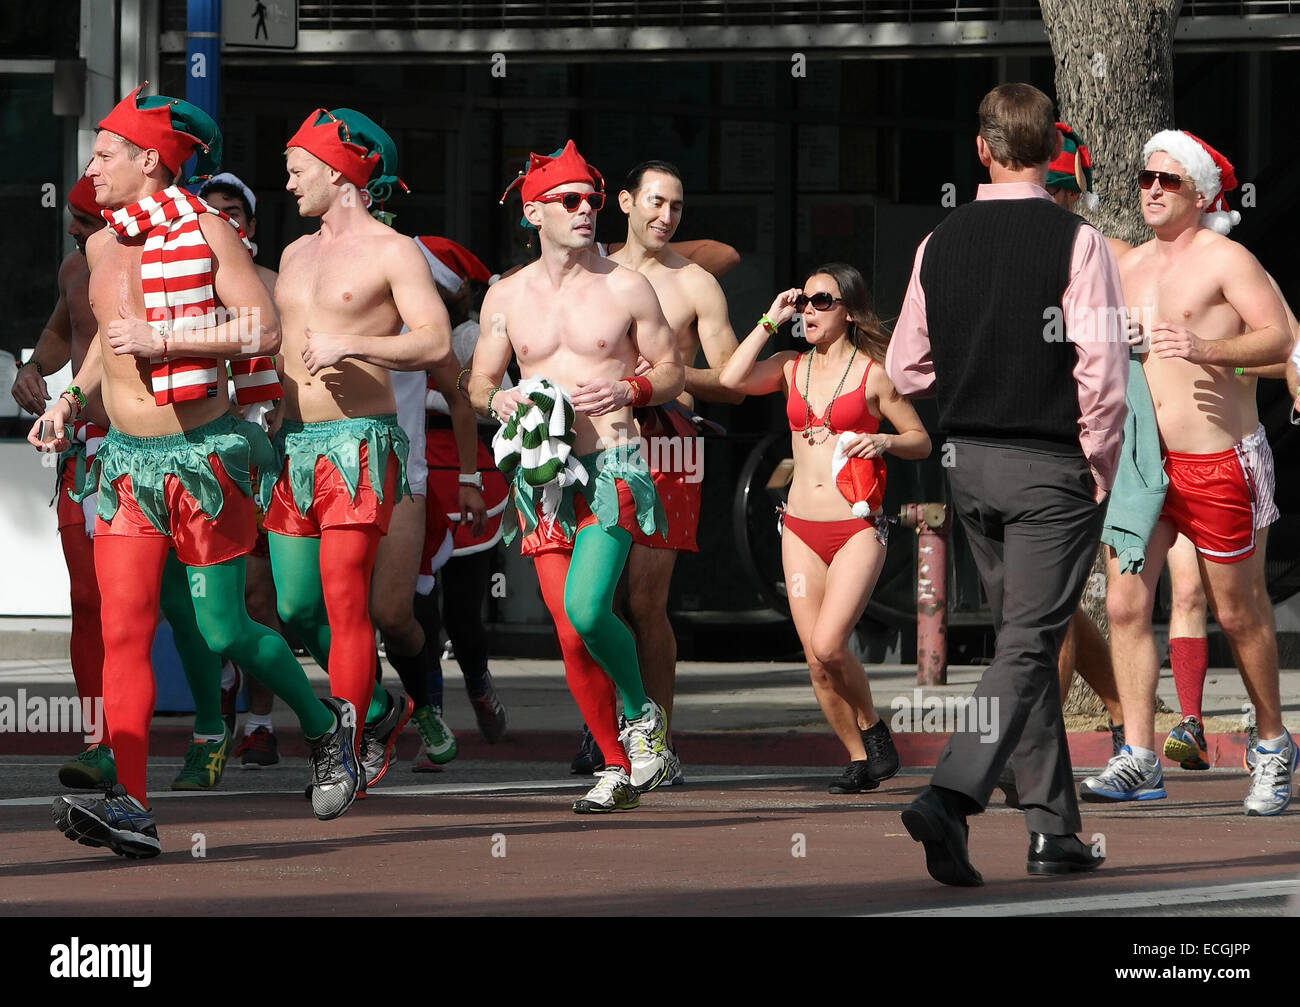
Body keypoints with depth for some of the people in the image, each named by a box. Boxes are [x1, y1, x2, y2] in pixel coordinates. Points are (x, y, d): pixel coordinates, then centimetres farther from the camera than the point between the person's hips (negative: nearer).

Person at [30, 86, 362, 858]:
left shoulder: (205, 230, -8)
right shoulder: (103, 246, 10)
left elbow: (264, 331, -16)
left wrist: (163, 340, -20)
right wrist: (72, 398, 16)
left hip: (203, 455, -5)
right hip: (126, 460, 5)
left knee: (224, 632, -1)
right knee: (124, 633, -9)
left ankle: (325, 723, 27)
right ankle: (131, 807, -16)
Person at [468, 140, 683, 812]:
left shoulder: (625, 288, 3)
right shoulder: (506, 296, 9)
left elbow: (673, 372, 10)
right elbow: (477, 384, 17)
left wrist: (630, 389, -10)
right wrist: (499, 398, -6)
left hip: (613, 470, -3)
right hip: (542, 474, 3)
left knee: (586, 609, -24)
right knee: (570, 636, 0)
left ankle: (642, 713, 1)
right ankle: (616, 767, 12)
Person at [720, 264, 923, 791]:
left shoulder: (873, 373, 0)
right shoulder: (792, 367, 10)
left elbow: (921, 440, 6)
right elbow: (732, 378, -8)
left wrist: (883, 441, -14)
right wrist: (770, 321, -2)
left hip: (856, 529, -4)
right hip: (801, 530, 4)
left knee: (827, 644, -19)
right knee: (817, 661, 0)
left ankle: (873, 729, 5)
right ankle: (860, 760, 14)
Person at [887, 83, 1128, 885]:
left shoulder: (942, 242, 2)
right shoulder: (1076, 241, -13)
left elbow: (906, 369, 7)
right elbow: (1103, 372, -17)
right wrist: (1100, 466, -4)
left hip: (969, 458, 6)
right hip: (1050, 467, -6)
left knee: (1025, 639, 16)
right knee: (1030, 647, -4)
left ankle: (1054, 827, 18)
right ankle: (950, 796, -22)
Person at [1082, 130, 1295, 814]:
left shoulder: (1224, 259, -4)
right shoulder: (1129, 267, 16)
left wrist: (1205, 350, -28)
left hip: (1213, 460, -6)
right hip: (1140, 461, 6)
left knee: (1238, 613, 4)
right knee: (1125, 604, -6)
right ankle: (1138, 759, -5)